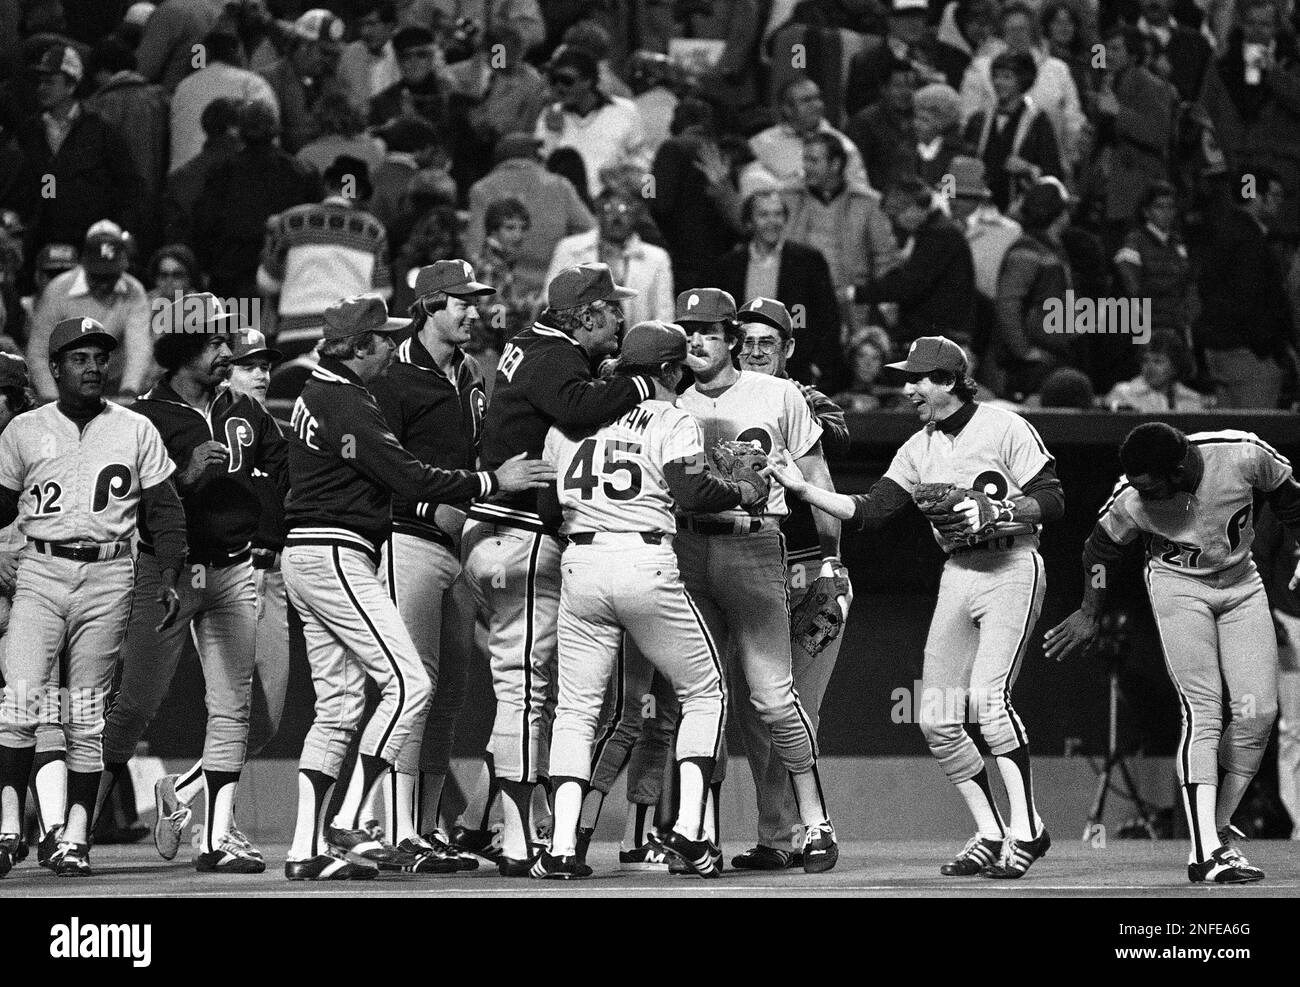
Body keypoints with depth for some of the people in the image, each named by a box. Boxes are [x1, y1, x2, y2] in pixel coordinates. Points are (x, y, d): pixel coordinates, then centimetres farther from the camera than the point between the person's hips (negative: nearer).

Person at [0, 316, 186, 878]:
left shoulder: (136, 431, 7)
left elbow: (165, 511, 8)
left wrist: (168, 577, -2)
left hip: (107, 577, 0)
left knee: (86, 716, 1)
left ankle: (75, 836, 4)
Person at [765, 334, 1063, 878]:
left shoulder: (1005, 429, -5)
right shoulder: (919, 449, 14)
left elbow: (1053, 501, -8)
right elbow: (869, 510, 8)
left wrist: (993, 510, -19)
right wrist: (804, 490, -1)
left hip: (1011, 570, -7)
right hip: (957, 576, 7)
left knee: (989, 695, -23)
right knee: (936, 720, 1)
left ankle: (1025, 828, -19)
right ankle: (990, 835, 11)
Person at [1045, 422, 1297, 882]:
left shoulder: (1243, 454, -27)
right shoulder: (1130, 499, -25)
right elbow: (1102, 546, -2)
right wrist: (1089, 616, 7)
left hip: (1240, 582, 3)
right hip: (1178, 585, -3)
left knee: (1259, 712, -6)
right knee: (1203, 708, -18)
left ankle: (1217, 832, 9)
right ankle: (1205, 853, -24)